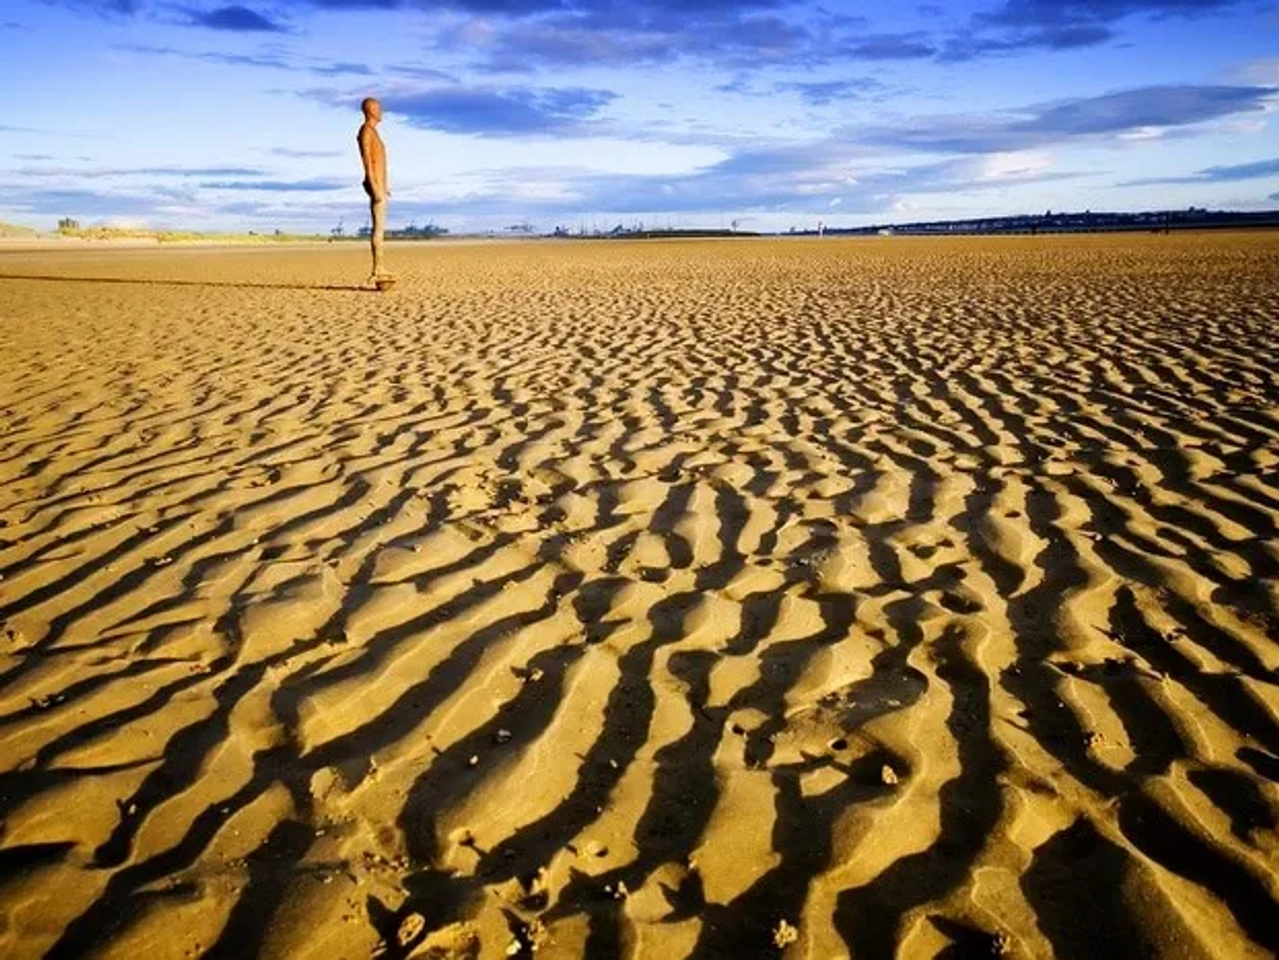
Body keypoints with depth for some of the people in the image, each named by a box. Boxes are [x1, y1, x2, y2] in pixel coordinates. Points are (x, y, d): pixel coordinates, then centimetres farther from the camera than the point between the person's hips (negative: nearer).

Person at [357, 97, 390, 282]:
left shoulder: (372, 131, 21)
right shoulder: (366, 130, -10)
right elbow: (367, 160, -18)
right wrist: (376, 188, -24)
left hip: (379, 185, 10)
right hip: (375, 184, -10)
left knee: (380, 227, 8)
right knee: (379, 227, -13)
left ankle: (380, 268, 10)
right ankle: (377, 270, -15)